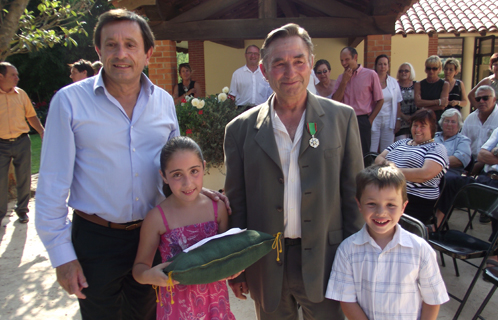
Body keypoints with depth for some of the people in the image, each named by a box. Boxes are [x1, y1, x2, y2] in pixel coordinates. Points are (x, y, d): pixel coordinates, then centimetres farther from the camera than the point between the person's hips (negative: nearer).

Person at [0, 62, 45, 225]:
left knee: (24, 178, 8)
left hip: (22, 142, 3)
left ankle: (22, 210, 25)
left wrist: (42, 131, 0)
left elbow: (31, 116, 13)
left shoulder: (21, 94, 6)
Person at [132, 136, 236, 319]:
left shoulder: (218, 208, -7)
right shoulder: (156, 218, -14)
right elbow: (140, 266, -4)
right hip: (177, 305, -2)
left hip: (215, 300, 2)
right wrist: (149, 276, -25)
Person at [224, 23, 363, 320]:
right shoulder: (241, 129, -3)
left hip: (325, 264, 0)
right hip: (265, 268, 1)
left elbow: (353, 195, 0)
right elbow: (236, 204, 1)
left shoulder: (342, 118, -3)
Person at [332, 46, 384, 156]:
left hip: (362, 121, -3)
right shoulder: (341, 78, 10)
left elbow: (380, 100, 1)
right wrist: (344, 81, -6)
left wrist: (370, 120, -4)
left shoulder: (370, 74, -1)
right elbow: (335, 101, 0)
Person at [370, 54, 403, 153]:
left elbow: (397, 103, 10)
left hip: (389, 120, 3)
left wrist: (398, 120, 5)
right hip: (374, 120, -3)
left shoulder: (393, 82, 8)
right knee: (372, 151, -2)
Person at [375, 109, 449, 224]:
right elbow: (378, 159, 19)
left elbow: (425, 174, -12)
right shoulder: (401, 142, 25)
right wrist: (386, 163, -6)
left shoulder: (437, 148, 6)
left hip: (416, 202, -6)